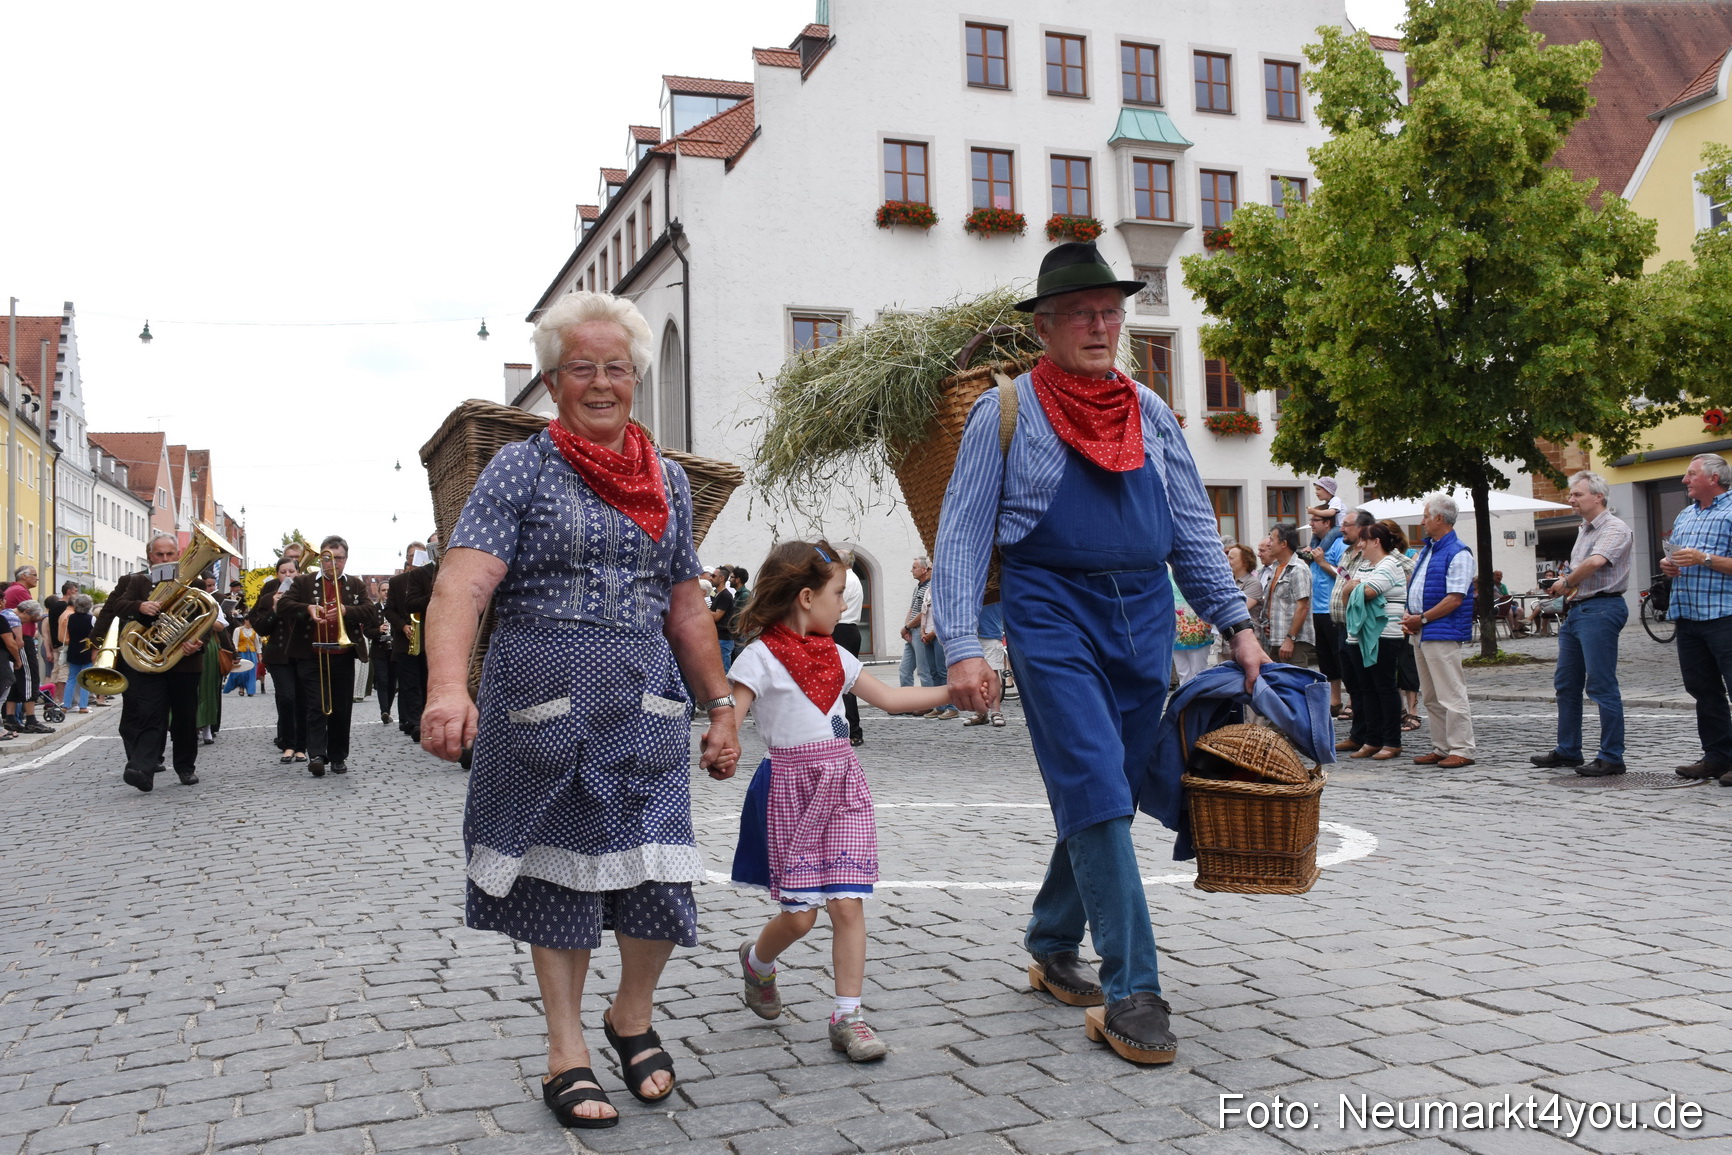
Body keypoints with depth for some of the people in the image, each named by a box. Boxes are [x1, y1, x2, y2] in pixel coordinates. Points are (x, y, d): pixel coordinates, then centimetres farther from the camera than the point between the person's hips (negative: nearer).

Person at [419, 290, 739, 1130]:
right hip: (542, 696, -3)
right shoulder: (520, 469, -2)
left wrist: (722, 706, 13)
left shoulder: (669, 480, 13)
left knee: (656, 872, -2)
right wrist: (448, 686, -32)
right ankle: (567, 1051, 23)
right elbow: (460, 586, -15)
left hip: (645, 698, 3)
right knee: (557, 869, 6)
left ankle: (632, 1014, 27)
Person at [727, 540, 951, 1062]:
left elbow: (887, 697, 19)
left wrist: (951, 691, 14)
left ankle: (848, 1015, 5)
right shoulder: (761, 656, -7)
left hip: (843, 782, 5)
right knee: (799, 913, -1)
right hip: (793, 784, -5)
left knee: (848, 902, -3)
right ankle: (756, 960, 31)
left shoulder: (834, 655, 13)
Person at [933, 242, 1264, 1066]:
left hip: (1144, 619, 5)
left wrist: (1235, 623, 8)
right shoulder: (1004, 413, 0)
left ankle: (1053, 948, 29)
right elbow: (962, 537, -3)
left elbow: (1193, 528, 16)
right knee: (1096, 795, -12)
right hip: (1053, 618, -5)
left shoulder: (1150, 413, 13)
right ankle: (1130, 992, -5)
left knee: (1104, 800, 10)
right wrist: (961, 646, -13)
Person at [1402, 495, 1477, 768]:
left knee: (1451, 694, -6)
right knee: (1430, 696, 13)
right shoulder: (1426, 549, 17)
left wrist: (1422, 619, -14)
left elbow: (1455, 599, -18)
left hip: (1443, 632, -10)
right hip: (1422, 633, 10)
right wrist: (1409, 617, 5)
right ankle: (1441, 748, 20)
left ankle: (1461, 750, -1)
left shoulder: (1458, 553, -11)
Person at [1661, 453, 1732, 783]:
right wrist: (1667, 565, 7)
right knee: (1702, 689, 12)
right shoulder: (1685, 516, 19)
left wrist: (1704, 559, -20)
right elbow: (1675, 556, 27)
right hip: (1688, 616, 8)